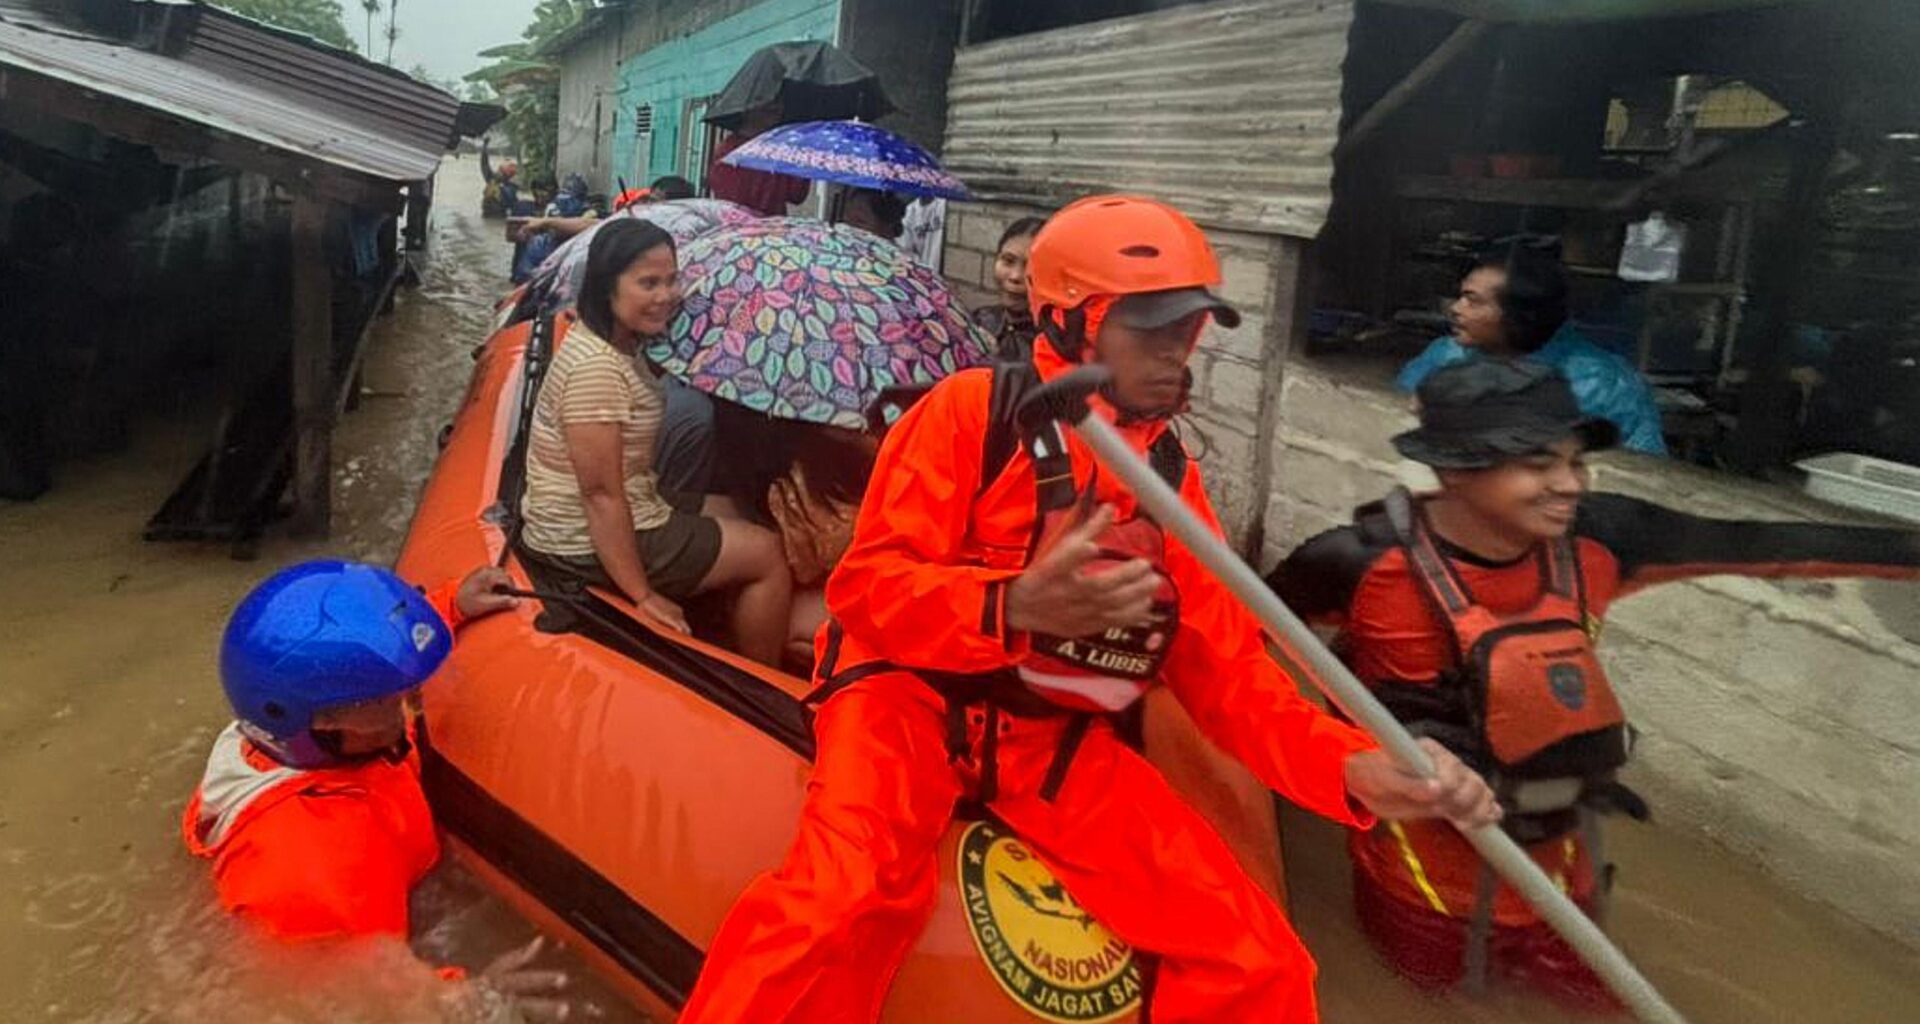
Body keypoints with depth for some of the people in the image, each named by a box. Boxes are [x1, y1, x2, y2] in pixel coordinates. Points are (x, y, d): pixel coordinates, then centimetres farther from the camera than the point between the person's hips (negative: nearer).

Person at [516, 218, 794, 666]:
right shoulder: (595, 366, -26)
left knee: (732, 513, 24)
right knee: (768, 554, -4)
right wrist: (643, 596, -23)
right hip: (590, 542, -10)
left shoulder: (621, 343, 4)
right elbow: (601, 494, -26)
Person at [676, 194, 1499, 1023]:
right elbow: (867, 584, -12)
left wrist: (1356, 766, -14)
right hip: (914, 694, -4)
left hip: (1058, 737, 5)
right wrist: (1014, 606, -33)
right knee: (842, 905, -34)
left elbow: (1226, 668, 4)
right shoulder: (975, 406, -6)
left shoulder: (1173, 475, 9)